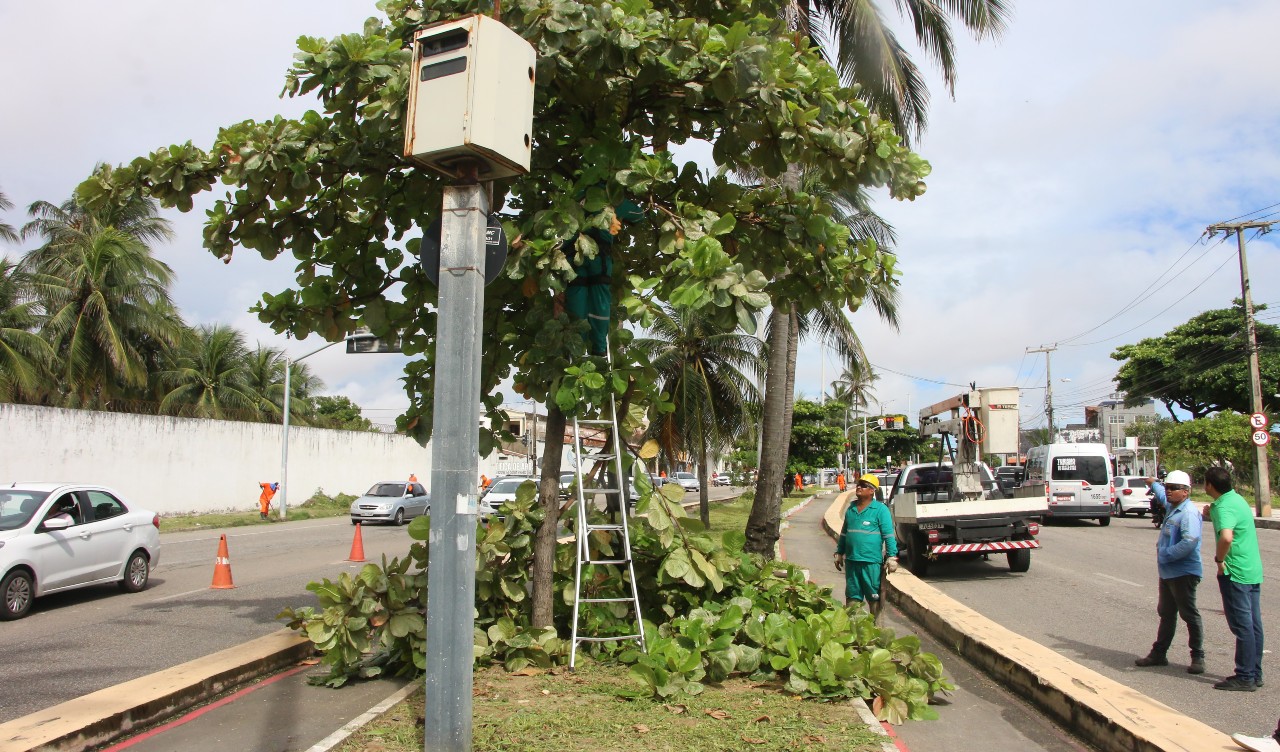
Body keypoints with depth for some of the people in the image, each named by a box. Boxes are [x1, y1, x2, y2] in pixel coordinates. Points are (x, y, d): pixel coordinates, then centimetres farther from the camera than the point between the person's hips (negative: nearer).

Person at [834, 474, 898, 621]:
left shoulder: (880, 509, -5)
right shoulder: (851, 509, 13)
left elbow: (889, 535, -7)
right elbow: (844, 533, 22)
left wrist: (892, 556, -13)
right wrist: (839, 553, 21)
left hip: (871, 561, -6)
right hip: (851, 560, 6)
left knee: (874, 598, 3)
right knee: (852, 597, 13)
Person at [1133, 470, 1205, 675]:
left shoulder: (1189, 512, -19)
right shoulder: (1171, 508, 10)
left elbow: (1189, 542, -30)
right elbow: (1164, 499, 36)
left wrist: (1165, 555, -22)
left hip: (1183, 573, -10)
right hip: (1167, 572, 10)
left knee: (1189, 615, 1)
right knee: (1166, 614, 15)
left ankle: (1198, 657, 12)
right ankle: (1158, 653, 22)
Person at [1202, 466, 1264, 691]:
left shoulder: (1224, 507, -19)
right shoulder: (1237, 499, 11)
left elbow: (1226, 537, -36)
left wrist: (1219, 559, -21)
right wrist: (1212, 514, 16)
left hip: (1235, 573, -9)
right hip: (1253, 571, 9)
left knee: (1242, 625, -3)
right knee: (1254, 624, 12)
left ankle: (1245, 677, 3)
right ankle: (1255, 674, 20)